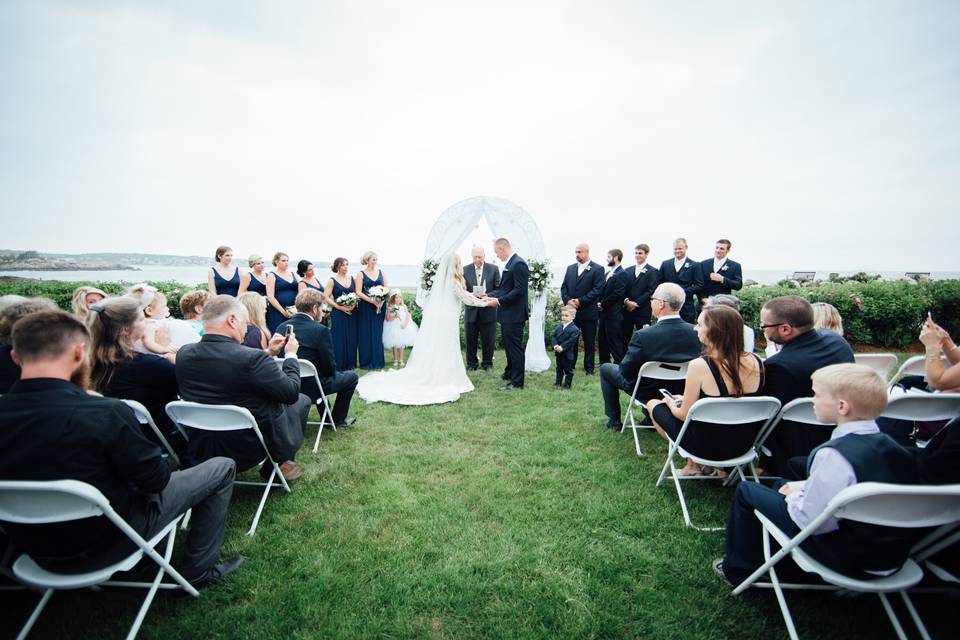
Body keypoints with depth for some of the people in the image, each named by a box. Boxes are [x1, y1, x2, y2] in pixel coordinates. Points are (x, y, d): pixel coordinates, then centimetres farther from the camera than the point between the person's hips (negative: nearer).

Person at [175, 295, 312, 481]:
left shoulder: (183, 354, -7)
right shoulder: (252, 358, -29)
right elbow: (291, 393, -17)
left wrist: (269, 353, 10)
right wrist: (291, 354, -3)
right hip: (249, 449, -6)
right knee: (302, 400, 18)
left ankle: (275, 462, 29)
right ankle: (276, 464, 24)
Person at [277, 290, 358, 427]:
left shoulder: (281, 327, -3)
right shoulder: (320, 330, -21)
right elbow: (330, 367, -16)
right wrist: (329, 372, 7)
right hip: (310, 388, -7)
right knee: (351, 377, 15)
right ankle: (338, 419, 25)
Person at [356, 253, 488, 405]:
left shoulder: (439, 280, 9)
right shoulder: (454, 282, -11)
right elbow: (467, 298, -9)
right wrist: (484, 302, 1)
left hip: (433, 319, 7)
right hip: (446, 322, -7)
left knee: (429, 352, 10)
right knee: (444, 353, 1)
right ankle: (441, 381, 7)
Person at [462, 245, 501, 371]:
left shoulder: (494, 269, 1)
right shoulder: (465, 270, 3)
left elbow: (498, 289, 1)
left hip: (488, 310, -1)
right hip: (471, 310, 1)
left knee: (488, 340, 7)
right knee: (470, 340, 7)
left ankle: (487, 363, 22)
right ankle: (471, 364, 21)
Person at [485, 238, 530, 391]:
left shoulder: (518, 264, -17)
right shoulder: (509, 264, 12)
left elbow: (519, 290, -23)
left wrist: (499, 301, -20)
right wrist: (490, 296, 6)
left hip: (514, 314, -10)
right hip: (507, 314, 10)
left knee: (515, 346, -3)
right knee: (507, 343, 21)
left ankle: (517, 382, 6)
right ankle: (510, 372, 38)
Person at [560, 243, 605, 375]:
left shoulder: (597, 269, -3)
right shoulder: (570, 268, 14)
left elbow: (597, 289, -11)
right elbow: (564, 287, 10)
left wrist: (580, 301, -17)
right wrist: (568, 300, -8)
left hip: (588, 312, -4)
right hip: (571, 310, 4)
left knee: (589, 342, 5)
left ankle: (589, 368, 16)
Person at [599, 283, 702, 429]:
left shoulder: (643, 336, -33)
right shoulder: (695, 332, -18)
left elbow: (625, 371, -22)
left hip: (646, 391, -5)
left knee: (605, 368, 17)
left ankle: (614, 420, 23)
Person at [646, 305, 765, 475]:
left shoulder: (699, 366, -27)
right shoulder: (755, 361, -10)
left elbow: (685, 415, -18)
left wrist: (672, 404, 5)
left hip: (707, 446, -5)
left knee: (653, 404, 17)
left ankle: (694, 465, 20)